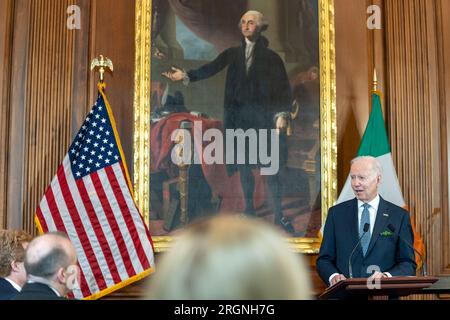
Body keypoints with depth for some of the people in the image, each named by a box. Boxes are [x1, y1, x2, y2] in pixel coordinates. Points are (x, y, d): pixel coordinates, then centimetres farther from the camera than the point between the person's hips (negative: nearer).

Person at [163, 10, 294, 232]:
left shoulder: (271, 57, 3)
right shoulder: (233, 54, 11)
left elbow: (284, 88, 1)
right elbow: (210, 69, 1)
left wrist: (282, 114, -9)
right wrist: (186, 76, -12)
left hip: (264, 116, -3)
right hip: (240, 117, 3)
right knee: (244, 166, 7)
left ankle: (278, 216, 2)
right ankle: (249, 211, 18)